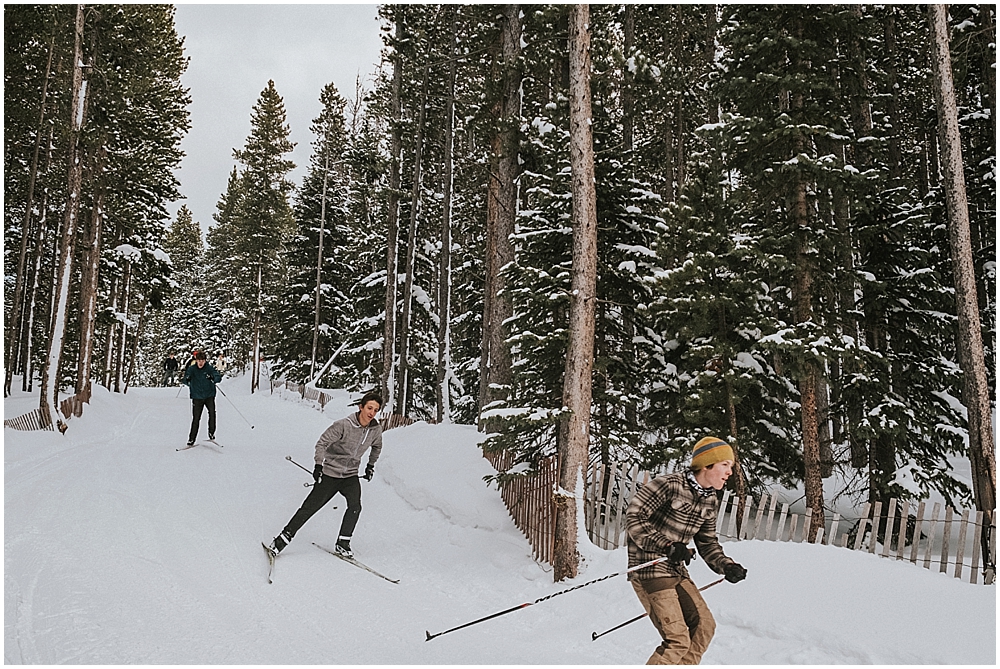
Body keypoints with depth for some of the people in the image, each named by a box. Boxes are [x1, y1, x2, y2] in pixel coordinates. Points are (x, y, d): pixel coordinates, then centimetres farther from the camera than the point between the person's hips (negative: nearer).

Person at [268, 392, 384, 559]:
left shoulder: (376, 429, -5)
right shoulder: (344, 425, -21)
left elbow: (377, 447, 18)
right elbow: (322, 442, -14)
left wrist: (371, 465, 19)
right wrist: (318, 464, -21)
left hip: (351, 475, 4)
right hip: (330, 473, -3)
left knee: (355, 506, -18)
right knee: (309, 507, -1)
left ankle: (343, 543, -4)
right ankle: (284, 538, 13)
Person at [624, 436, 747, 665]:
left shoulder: (710, 501, 6)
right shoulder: (670, 484, -18)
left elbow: (708, 543, 16)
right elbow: (634, 518, -18)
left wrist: (727, 566, -2)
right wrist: (667, 546, -24)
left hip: (677, 572, 9)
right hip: (649, 570, -9)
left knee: (704, 625, 12)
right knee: (678, 641, -10)